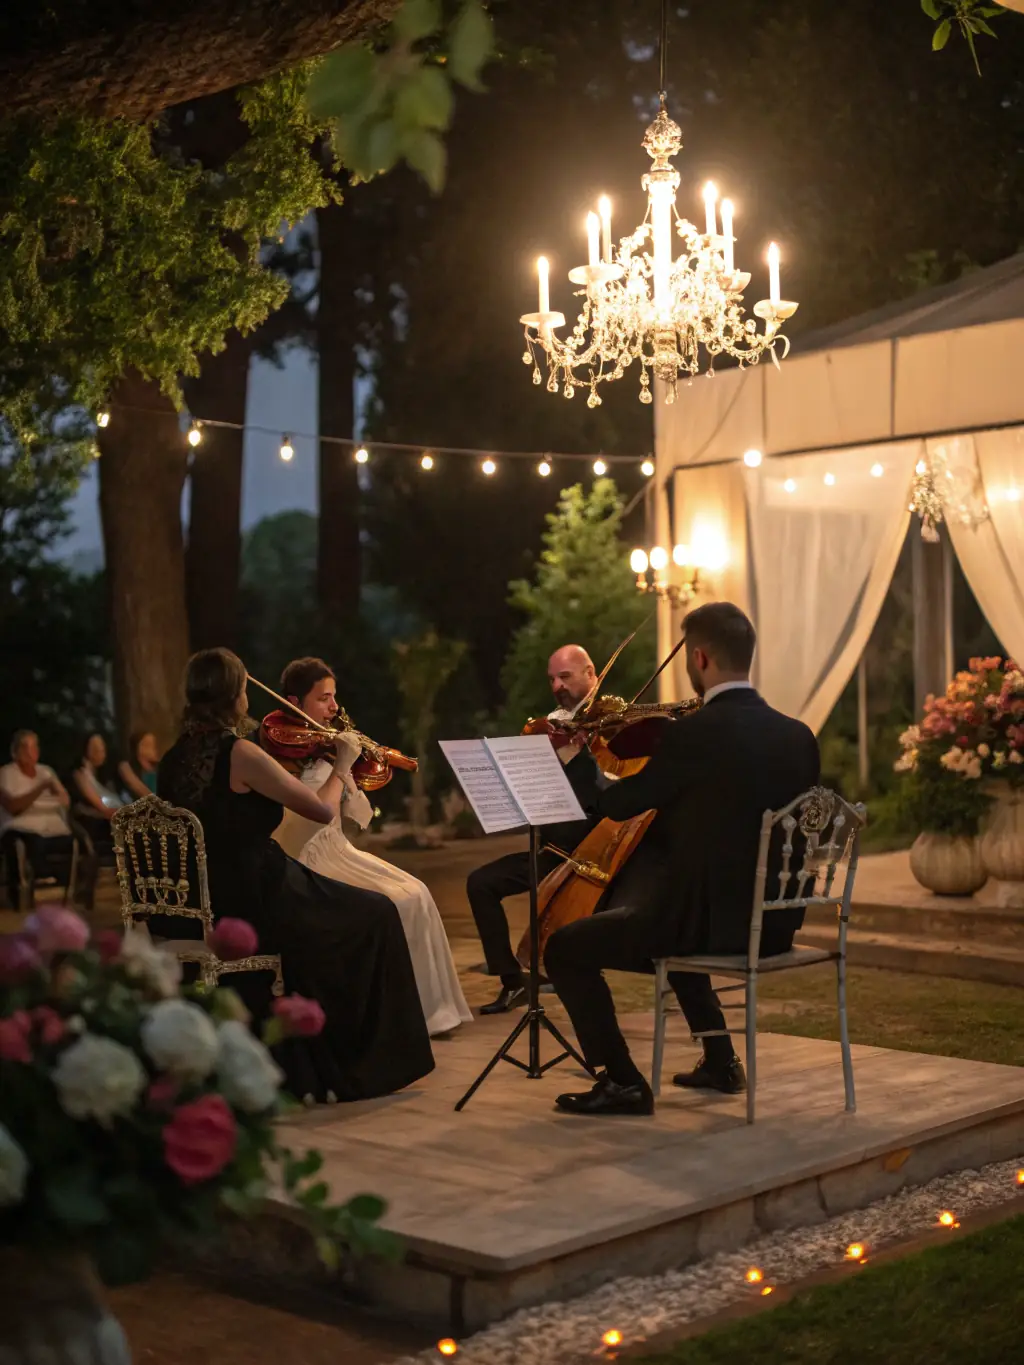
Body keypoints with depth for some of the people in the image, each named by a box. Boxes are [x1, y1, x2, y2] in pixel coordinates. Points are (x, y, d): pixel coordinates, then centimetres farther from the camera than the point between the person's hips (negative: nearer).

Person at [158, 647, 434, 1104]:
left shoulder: (174, 759, 5)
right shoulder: (239, 754, -18)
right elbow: (323, 810, -13)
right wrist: (343, 764, 4)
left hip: (197, 910, 8)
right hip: (252, 907, -8)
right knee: (376, 916, 13)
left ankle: (306, 1067, 35)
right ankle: (366, 1063, 22)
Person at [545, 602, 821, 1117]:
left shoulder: (694, 733, -18)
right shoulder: (798, 736, 3)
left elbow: (619, 805, -9)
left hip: (709, 921, -8)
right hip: (775, 924, 8)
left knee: (565, 947, 6)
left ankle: (623, 1082, 6)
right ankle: (720, 1059, 36)